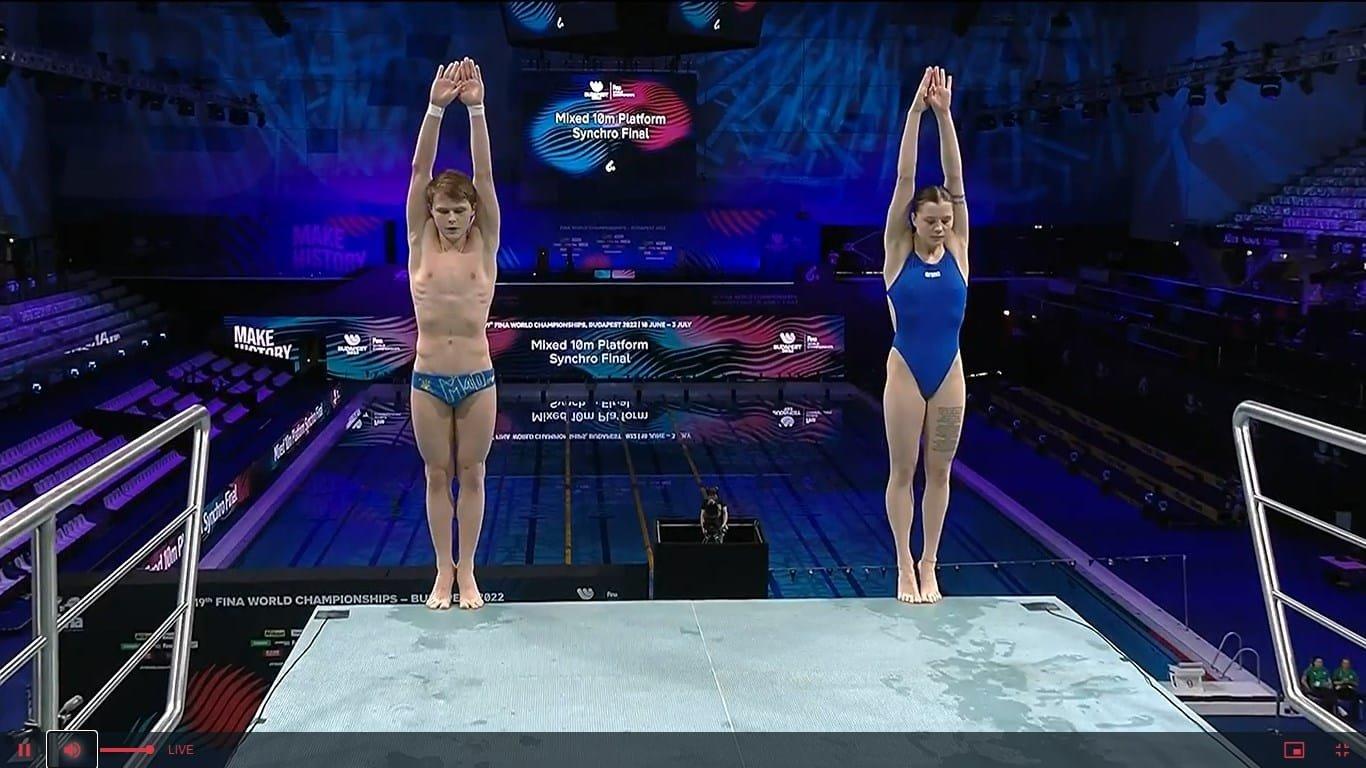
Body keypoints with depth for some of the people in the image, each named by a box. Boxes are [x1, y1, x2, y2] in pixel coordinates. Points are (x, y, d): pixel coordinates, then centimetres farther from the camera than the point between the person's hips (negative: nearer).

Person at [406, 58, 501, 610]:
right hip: (428, 380, 1)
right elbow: (420, 170, -11)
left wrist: (476, 110, -24)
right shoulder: (421, 241, -2)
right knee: (437, 476, 10)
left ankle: (467, 571, 21)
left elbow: (484, 175, -13)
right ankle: (443, 570, 22)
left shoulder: (484, 244, -3)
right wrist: (436, 109, -22)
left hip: (478, 379, -1)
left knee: (471, 475, 9)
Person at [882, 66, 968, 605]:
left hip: (949, 373, 3)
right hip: (905, 371, -2)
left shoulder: (957, 250, 2)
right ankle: (905, 566, 14)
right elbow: (905, 179, -10)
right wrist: (916, 111, -15)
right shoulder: (898, 250, -4)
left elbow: (955, 181, -6)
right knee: (903, 470, 5)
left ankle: (929, 565, 19)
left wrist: (944, 114, -12)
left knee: (939, 471, 9)